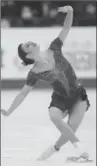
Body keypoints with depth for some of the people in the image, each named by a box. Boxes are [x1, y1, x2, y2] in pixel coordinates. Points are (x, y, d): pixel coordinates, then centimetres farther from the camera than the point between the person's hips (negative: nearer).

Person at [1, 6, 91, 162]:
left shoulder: (53, 51, -10)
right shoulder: (34, 73, -12)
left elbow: (66, 28, -10)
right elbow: (22, 94, -4)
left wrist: (70, 12, -27)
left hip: (78, 95, 0)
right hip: (60, 98, 0)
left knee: (71, 128, -17)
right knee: (54, 116, -33)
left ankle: (55, 148, 14)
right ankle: (80, 147, -24)